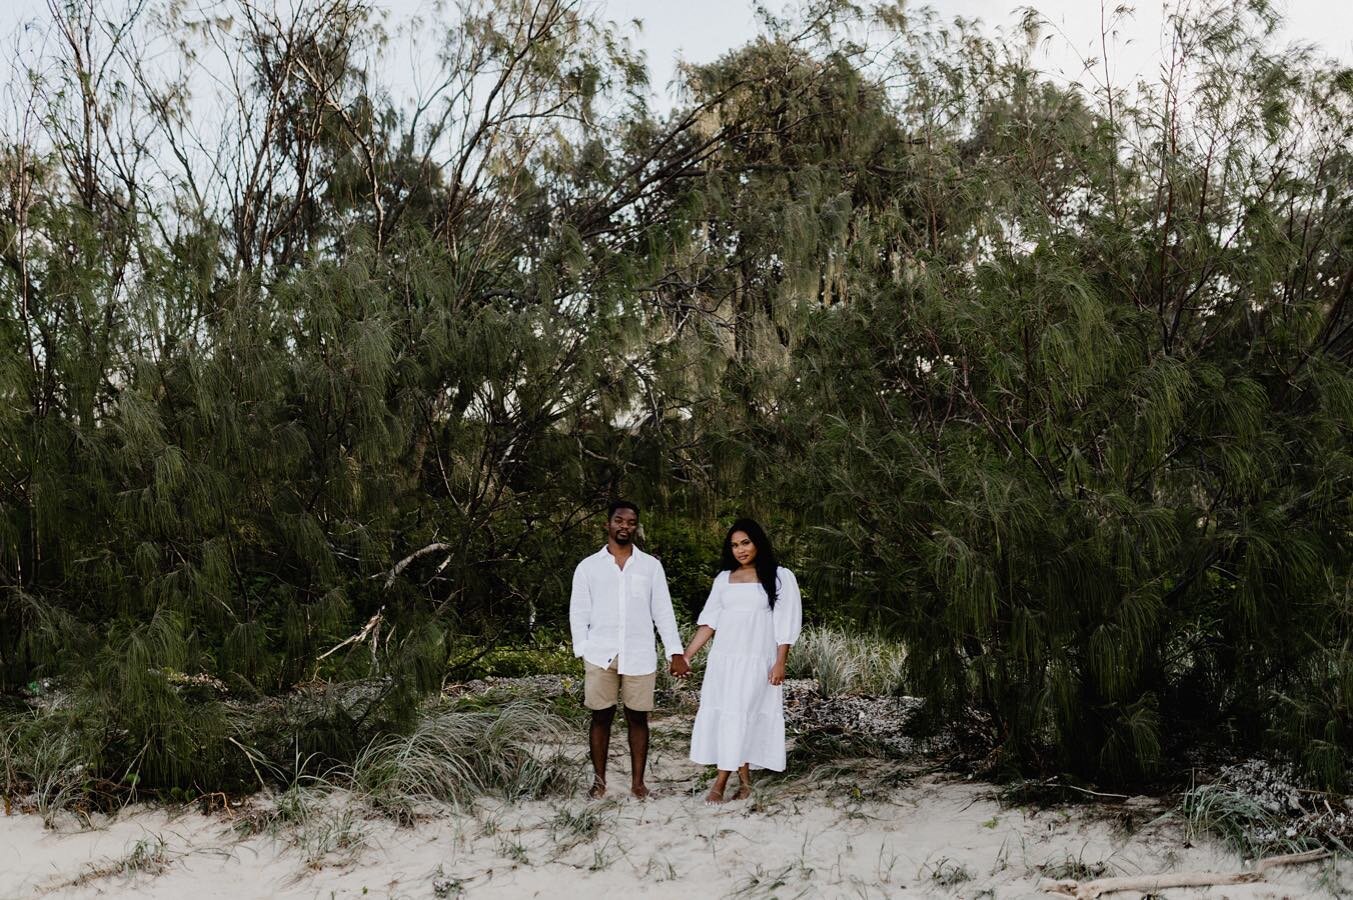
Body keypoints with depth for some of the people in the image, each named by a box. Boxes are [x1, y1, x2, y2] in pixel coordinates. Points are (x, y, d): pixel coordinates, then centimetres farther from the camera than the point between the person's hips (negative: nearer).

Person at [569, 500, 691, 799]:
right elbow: (579, 612, 4)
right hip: (600, 656, 0)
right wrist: (582, 650, -7)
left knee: (638, 718, 4)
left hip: (640, 656, 0)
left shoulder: (651, 565, 7)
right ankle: (599, 781, 15)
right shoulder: (588, 566, 5)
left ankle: (637, 782, 12)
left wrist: (676, 652, 0)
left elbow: (663, 611, 6)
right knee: (601, 718, 5)